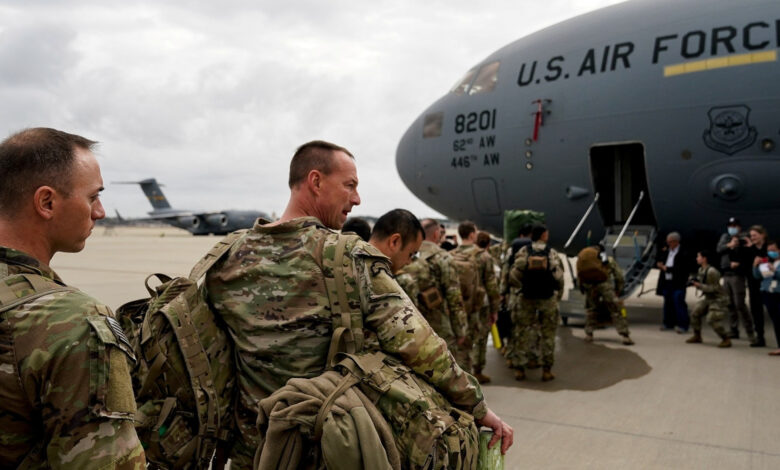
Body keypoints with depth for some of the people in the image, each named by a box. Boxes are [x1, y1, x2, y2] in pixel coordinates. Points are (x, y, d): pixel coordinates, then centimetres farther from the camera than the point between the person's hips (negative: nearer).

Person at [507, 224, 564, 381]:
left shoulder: (523, 252, -6)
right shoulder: (552, 253, -6)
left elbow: (513, 276, -12)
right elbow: (559, 277, -9)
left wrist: (521, 286, 7)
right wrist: (559, 294, 8)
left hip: (527, 299, 1)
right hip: (548, 299, -1)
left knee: (523, 333, 9)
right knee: (548, 334, 10)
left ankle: (519, 368, 13)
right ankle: (546, 370, 15)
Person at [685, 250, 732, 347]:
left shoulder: (711, 271, -24)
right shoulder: (701, 270, 3)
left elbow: (714, 288, -22)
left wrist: (700, 285, -25)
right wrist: (695, 283, -5)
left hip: (718, 298, -9)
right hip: (708, 298, 9)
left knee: (712, 319, -18)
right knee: (695, 314, 6)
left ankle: (726, 340, -3)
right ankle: (697, 336, 20)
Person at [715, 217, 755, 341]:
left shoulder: (743, 238, -6)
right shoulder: (725, 237, 11)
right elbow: (719, 249, -5)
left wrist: (739, 264, -16)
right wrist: (729, 245, -21)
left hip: (738, 275, -6)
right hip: (726, 274, 6)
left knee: (740, 304, -9)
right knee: (730, 304, 10)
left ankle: (750, 331, 1)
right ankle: (734, 330, 19)